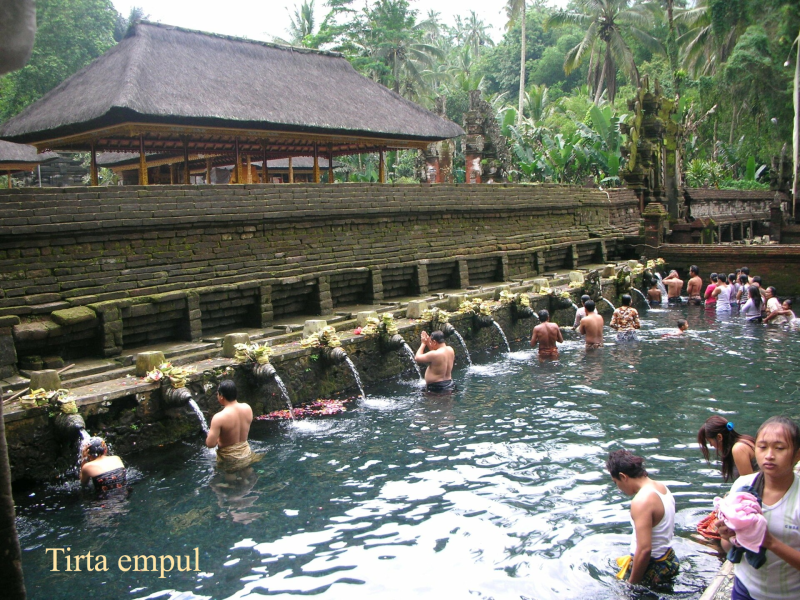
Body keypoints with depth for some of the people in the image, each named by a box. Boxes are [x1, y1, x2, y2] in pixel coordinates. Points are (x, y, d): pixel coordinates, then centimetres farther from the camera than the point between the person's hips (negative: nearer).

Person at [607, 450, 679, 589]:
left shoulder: (641, 501, -25)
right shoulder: (661, 487, 3)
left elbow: (645, 549, -28)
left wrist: (632, 583, -18)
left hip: (652, 568, -9)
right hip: (670, 561, 9)